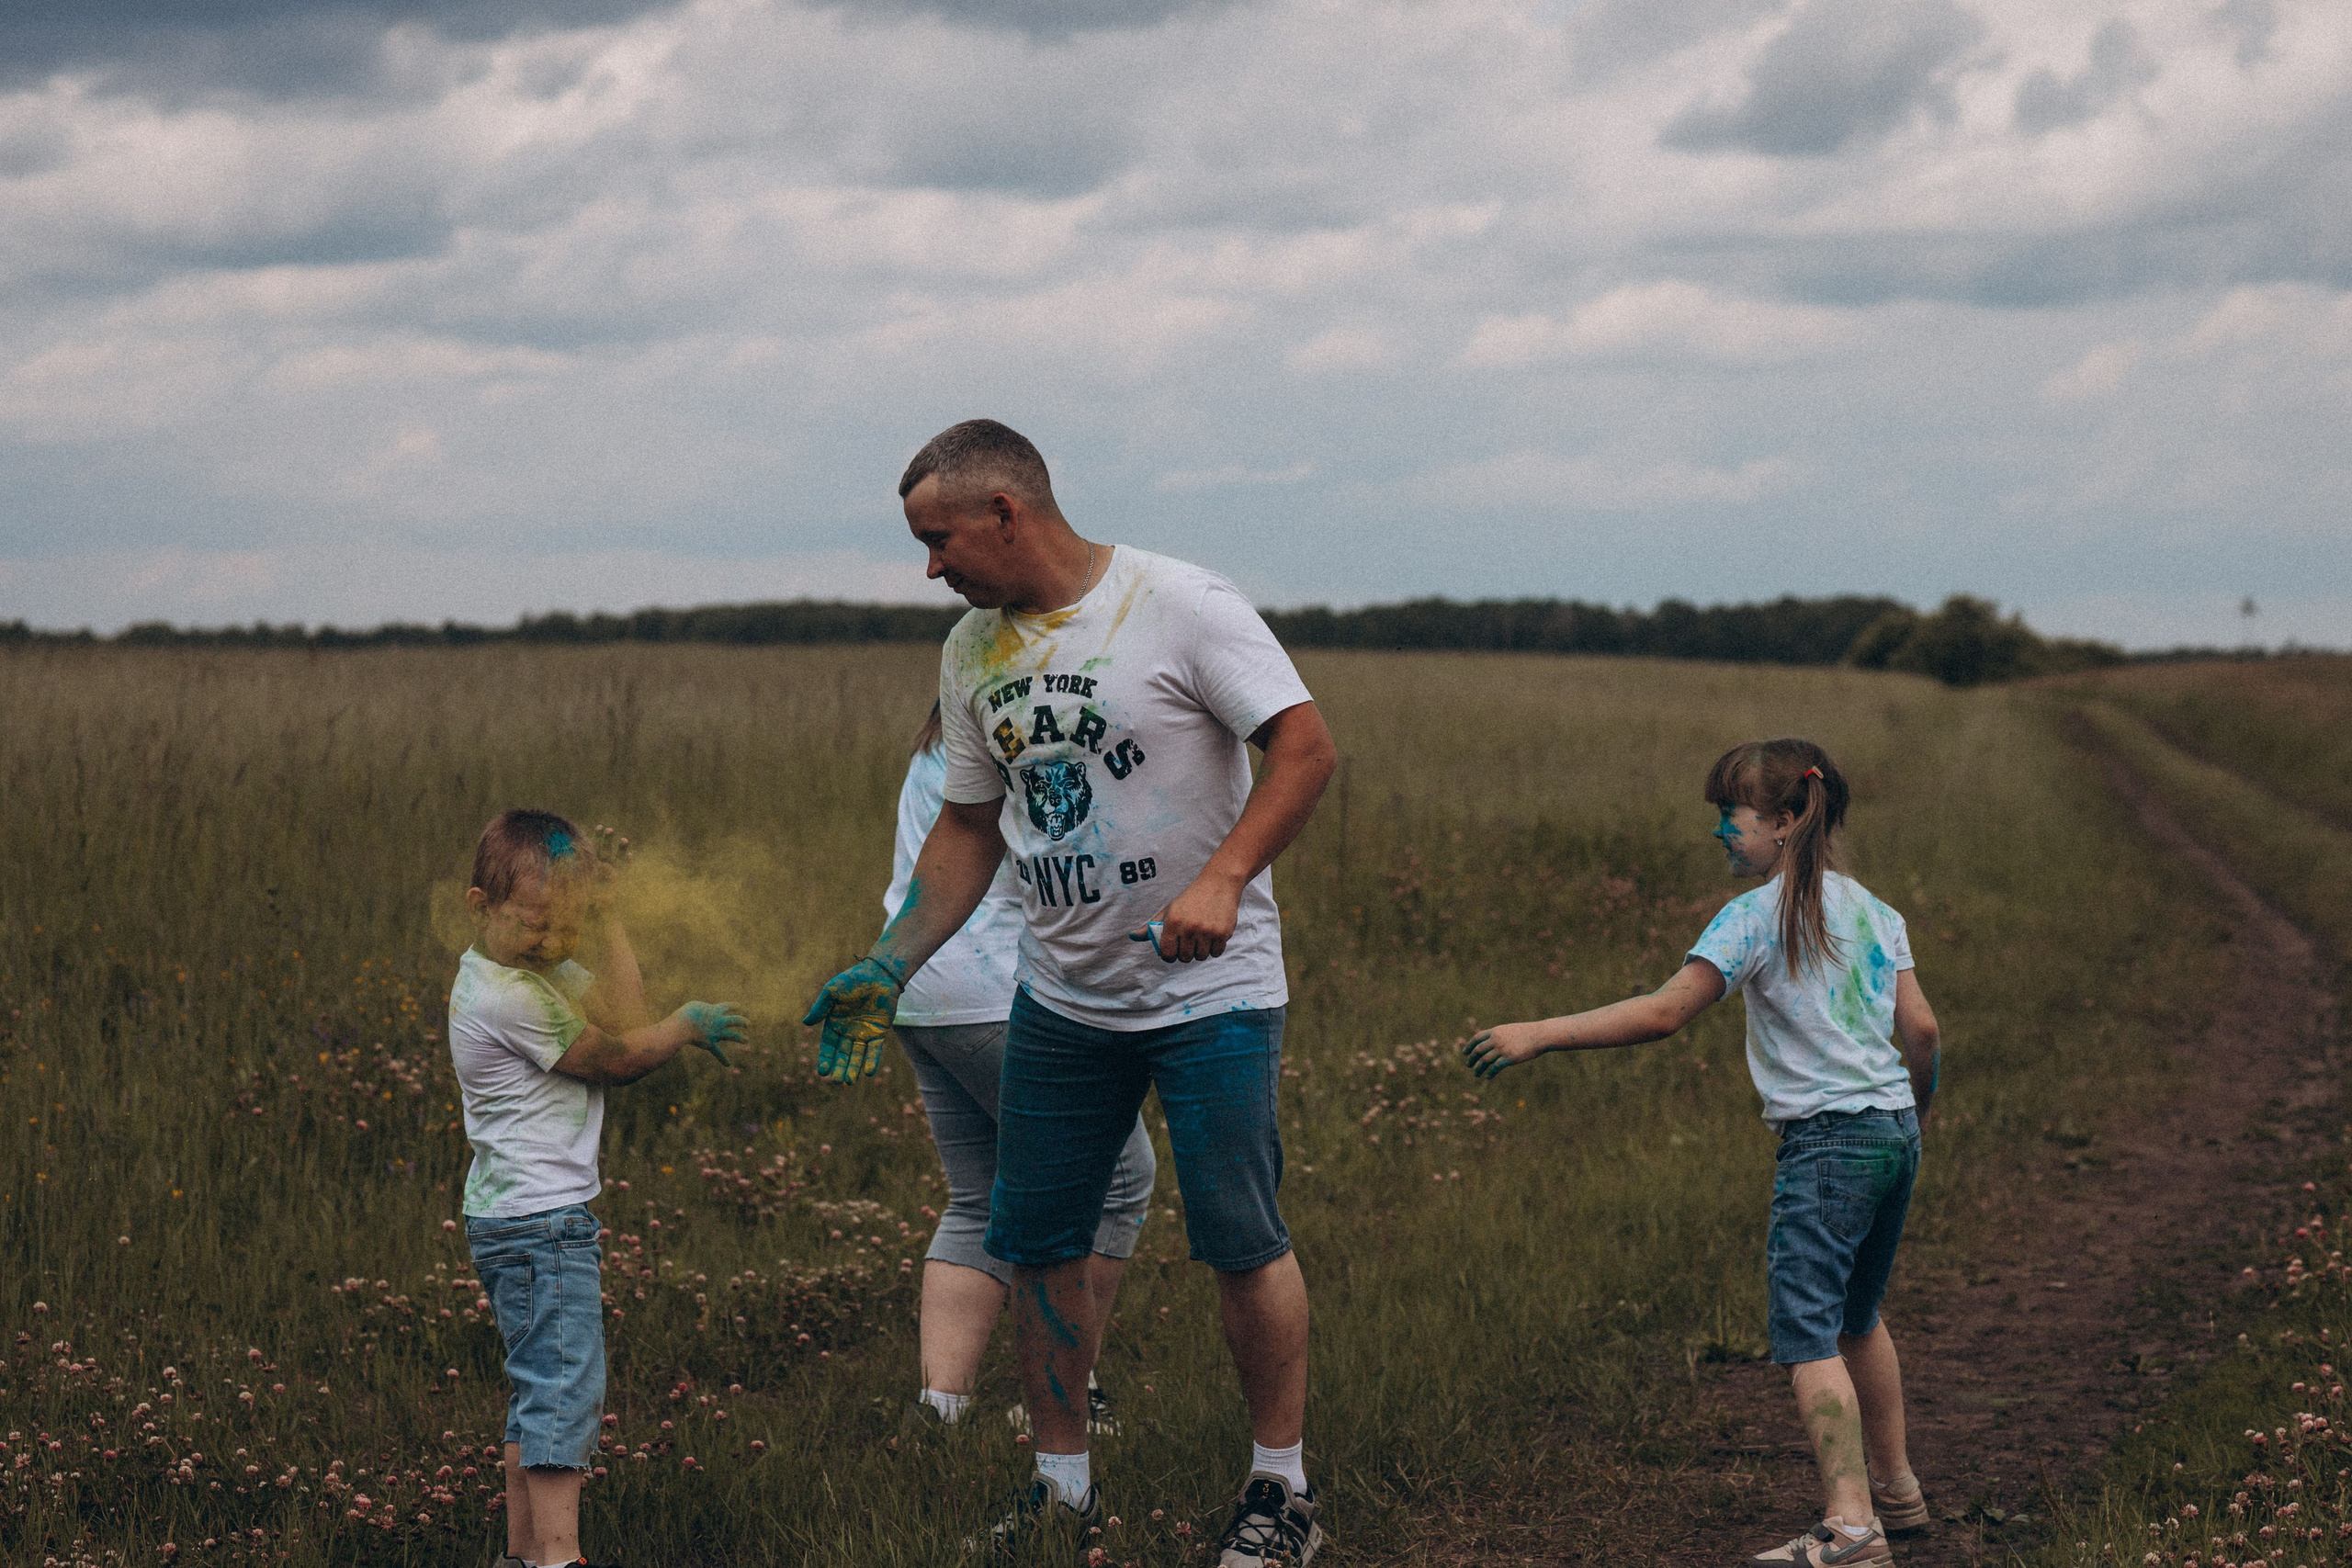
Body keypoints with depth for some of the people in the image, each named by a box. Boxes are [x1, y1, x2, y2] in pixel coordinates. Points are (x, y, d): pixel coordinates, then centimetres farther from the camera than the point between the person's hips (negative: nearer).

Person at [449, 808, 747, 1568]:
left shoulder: (535, 965, 11)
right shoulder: (512, 998, -19)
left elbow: (620, 1015, 2)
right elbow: (615, 1057, -11)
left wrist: (607, 918, -3)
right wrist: (689, 1026, 2)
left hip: (520, 1219, 11)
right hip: (541, 1221, -11)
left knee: (540, 1389, 15)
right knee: (565, 1382, -12)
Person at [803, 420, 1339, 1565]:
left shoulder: (1181, 607, -13)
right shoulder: (972, 652, 7)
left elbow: (1306, 748, -16)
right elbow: (968, 828, 15)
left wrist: (1222, 880, -28)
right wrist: (890, 967, 7)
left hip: (1210, 990, -6)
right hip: (1061, 996, 6)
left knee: (1240, 1242, -4)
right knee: (1036, 1244, 7)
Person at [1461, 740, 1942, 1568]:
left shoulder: (1755, 916, -9)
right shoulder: (1875, 912, 12)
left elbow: (1664, 1012, -16)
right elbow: (1922, 1028, 10)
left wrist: (1539, 1033, -15)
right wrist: (1915, 1113, 28)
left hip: (1827, 1141, -8)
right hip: (1895, 1131, 8)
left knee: (1808, 1331, -12)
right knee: (1857, 1318, 24)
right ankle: (1893, 1486, 34)